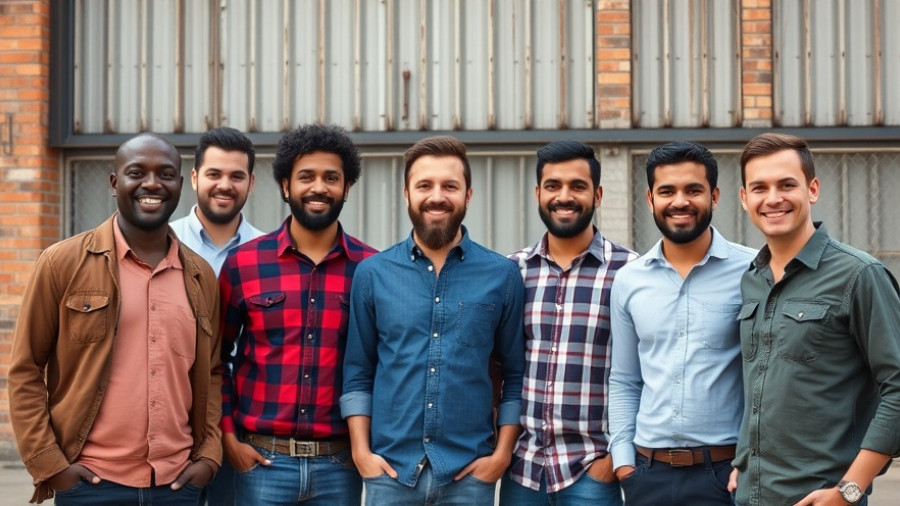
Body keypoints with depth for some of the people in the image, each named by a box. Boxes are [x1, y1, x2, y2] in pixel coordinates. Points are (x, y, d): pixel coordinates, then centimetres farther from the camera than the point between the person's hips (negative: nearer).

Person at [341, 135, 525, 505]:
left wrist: (503, 453, -3)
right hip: (390, 469, 1)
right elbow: (357, 372, 6)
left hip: (471, 471, 0)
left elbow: (516, 374, 4)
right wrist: (361, 450, -2)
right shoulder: (373, 273, 2)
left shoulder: (502, 275, 1)